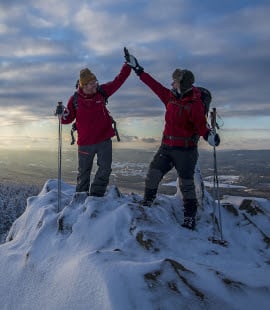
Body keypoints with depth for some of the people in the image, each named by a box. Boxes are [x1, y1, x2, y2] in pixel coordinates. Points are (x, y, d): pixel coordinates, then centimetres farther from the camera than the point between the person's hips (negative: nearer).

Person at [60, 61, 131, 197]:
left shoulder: (101, 92, -2)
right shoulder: (75, 99, -6)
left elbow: (118, 81, 1)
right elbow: (66, 119, 1)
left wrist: (127, 66, -5)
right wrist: (61, 114, -20)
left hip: (104, 140, 1)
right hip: (85, 143, -1)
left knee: (105, 169, -5)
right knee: (83, 172, 12)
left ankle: (96, 195, 9)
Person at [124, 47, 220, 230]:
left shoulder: (194, 104, -16)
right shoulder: (170, 97, 5)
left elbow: (201, 125, -23)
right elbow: (154, 85, 13)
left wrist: (209, 135, -45)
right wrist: (137, 69, 18)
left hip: (185, 151, -6)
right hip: (166, 147, 7)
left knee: (186, 184, 2)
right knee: (153, 175, 2)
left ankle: (190, 218, 16)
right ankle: (146, 206, 17)